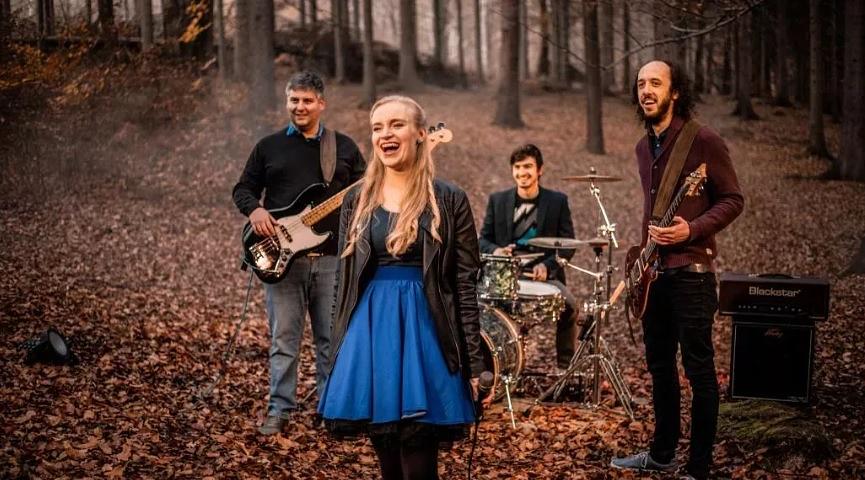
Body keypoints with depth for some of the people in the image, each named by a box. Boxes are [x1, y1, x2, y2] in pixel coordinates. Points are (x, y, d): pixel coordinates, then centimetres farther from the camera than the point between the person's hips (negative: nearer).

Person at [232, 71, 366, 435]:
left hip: (332, 258, 1)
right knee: (283, 338, 2)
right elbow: (243, 188, 11)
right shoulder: (269, 146, 10)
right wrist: (254, 210, -9)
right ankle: (280, 409, 10)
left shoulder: (345, 147, 11)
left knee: (332, 339, 5)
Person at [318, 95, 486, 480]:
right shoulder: (357, 200, 8)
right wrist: (339, 350, 9)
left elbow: (464, 285, -2)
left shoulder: (449, 201, -2)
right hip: (369, 333, 4)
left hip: (423, 332, -3)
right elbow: (345, 281, 12)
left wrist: (473, 361, -6)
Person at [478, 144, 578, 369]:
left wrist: (547, 266, -14)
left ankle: (565, 366, -8)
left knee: (569, 304, -28)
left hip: (544, 274, -1)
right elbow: (484, 238, 13)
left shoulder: (558, 201, 6)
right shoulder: (498, 200, 11)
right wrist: (495, 250, -12)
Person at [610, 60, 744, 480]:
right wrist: (644, 249, 13)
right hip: (652, 271, 8)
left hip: (690, 272, -8)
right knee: (659, 365, 16)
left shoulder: (703, 141, -11)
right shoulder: (644, 147, 12)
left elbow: (732, 199, -9)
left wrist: (692, 229, -22)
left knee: (698, 370, -2)